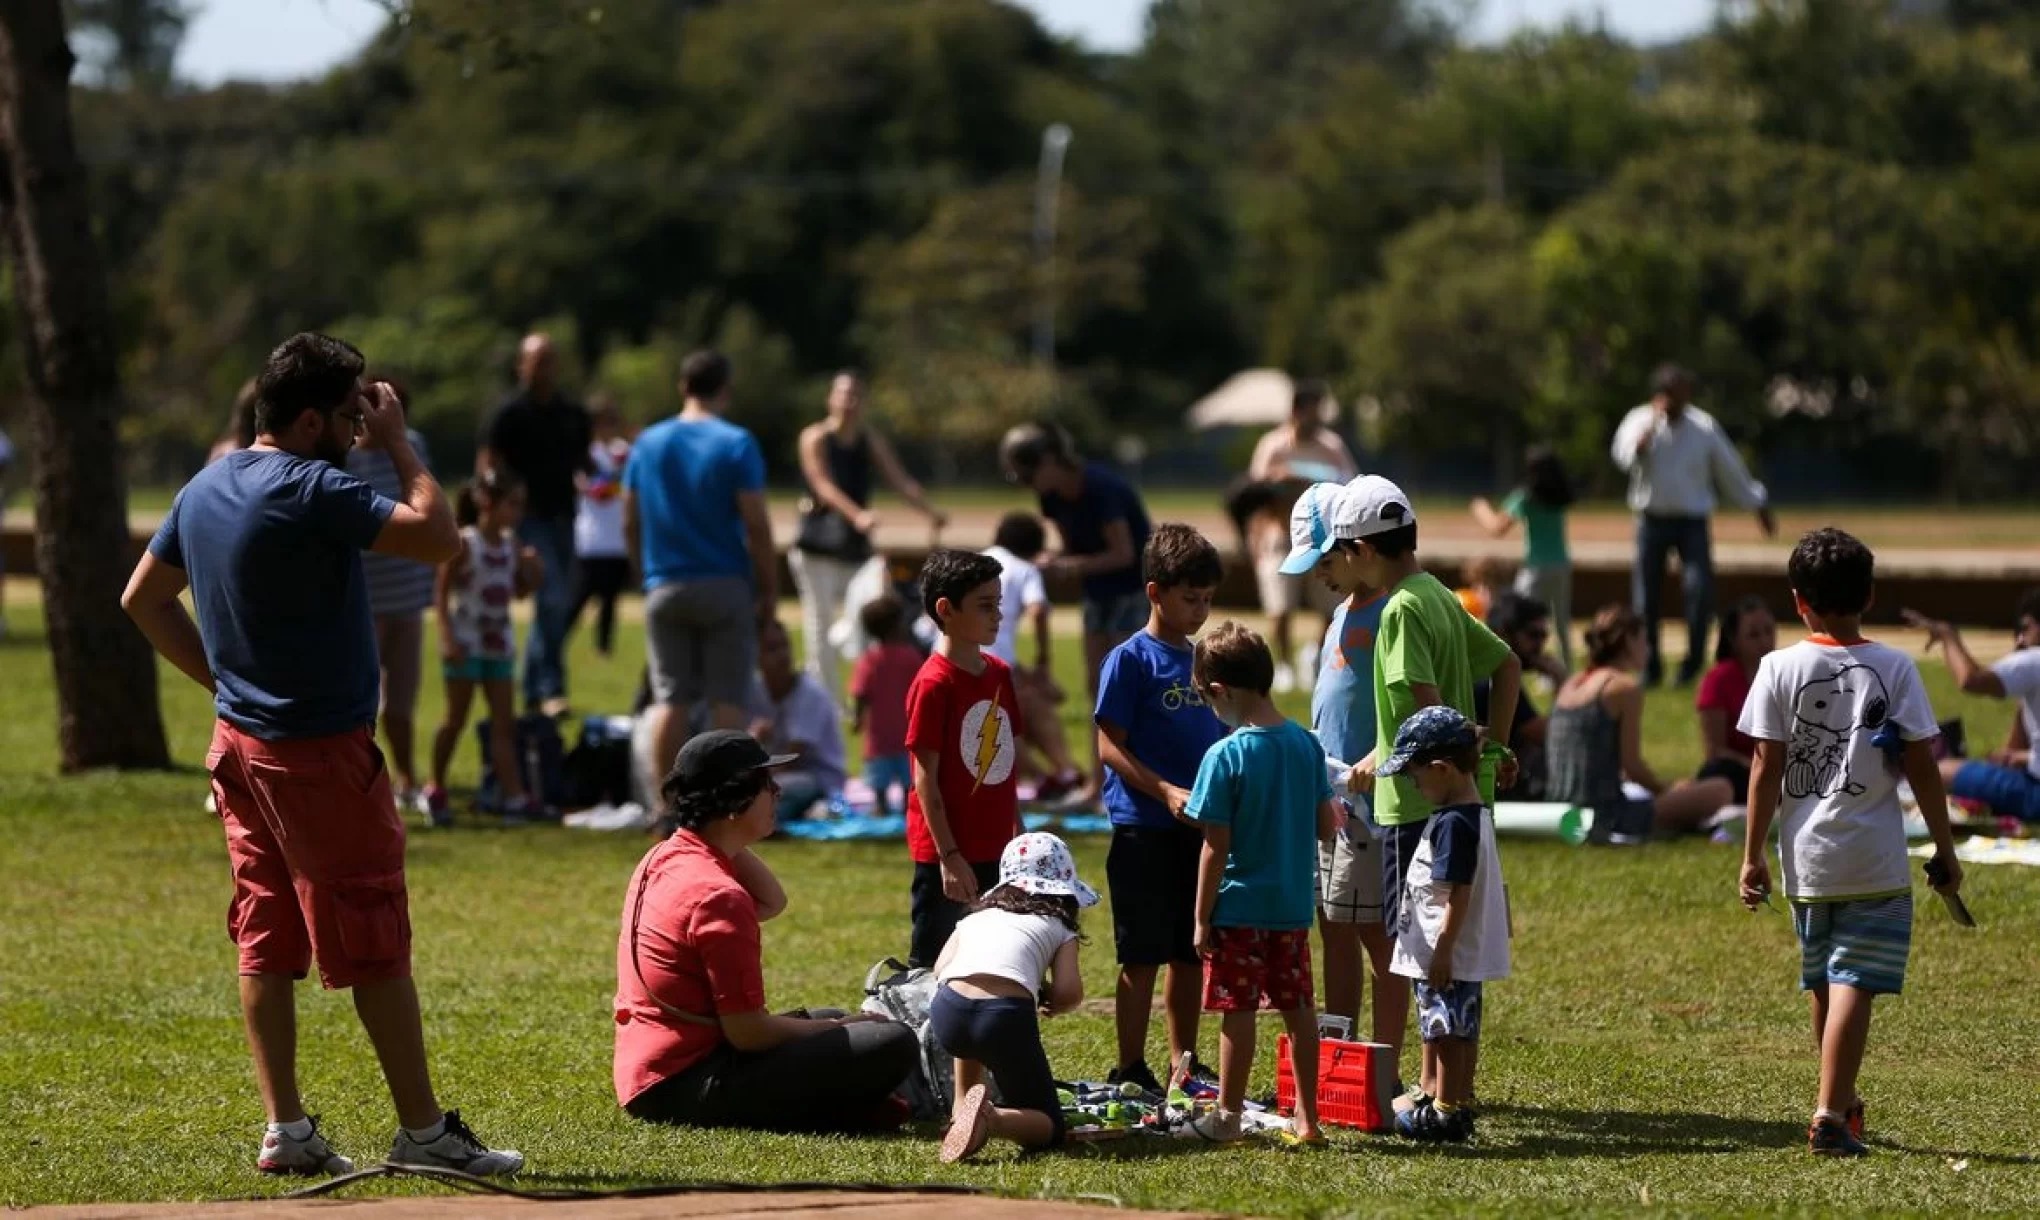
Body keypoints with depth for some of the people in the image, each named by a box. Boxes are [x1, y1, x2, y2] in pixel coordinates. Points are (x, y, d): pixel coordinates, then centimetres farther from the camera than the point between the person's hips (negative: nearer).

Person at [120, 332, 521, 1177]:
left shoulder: (205, 490, 8)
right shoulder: (310, 491, -19)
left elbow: (143, 598, 18)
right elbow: (437, 536, -22)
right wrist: (398, 443, -11)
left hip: (239, 742, 8)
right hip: (319, 750, -8)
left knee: (267, 940, 9)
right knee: (377, 946, -1)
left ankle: (285, 1130, 10)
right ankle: (423, 1131, 4)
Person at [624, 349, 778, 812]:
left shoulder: (647, 444, 7)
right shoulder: (736, 445, -7)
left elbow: (630, 523, 10)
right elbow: (756, 525, -10)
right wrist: (769, 589, -2)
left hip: (665, 587, 3)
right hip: (725, 584, -3)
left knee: (670, 699, 6)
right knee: (727, 699, 0)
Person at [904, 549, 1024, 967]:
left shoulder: (999, 673, 8)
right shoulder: (934, 684, -14)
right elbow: (926, 779, -14)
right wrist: (949, 855, -16)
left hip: (995, 851, 7)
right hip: (947, 854, -7)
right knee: (931, 964, 1)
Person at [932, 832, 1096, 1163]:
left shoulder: (977, 916, 32)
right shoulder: (1059, 928, 24)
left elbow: (940, 969, 19)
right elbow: (1069, 993, 9)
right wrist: (1049, 1004, 33)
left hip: (947, 1013, 4)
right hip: (1007, 1014, -4)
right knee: (1047, 1126, 10)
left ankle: (963, 1108, 28)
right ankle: (990, 1118, -21)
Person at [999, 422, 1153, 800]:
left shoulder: (1099, 489, -26)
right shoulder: (1054, 498, -1)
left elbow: (1123, 553, -24)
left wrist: (1071, 565, -27)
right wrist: (1051, 563, -14)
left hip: (1134, 589, -8)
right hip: (1100, 593, 8)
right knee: (1096, 686, 8)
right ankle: (1099, 781, 14)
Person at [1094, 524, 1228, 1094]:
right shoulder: (1131, 660, -8)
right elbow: (1110, 746, -12)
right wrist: (1167, 792, -21)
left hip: (1201, 829, 6)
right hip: (1144, 828, -6)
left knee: (1191, 954, 11)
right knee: (1142, 957, -3)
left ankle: (1185, 1064, 20)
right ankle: (1131, 1070, 3)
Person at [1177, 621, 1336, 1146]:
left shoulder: (1225, 757, -16)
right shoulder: (1307, 744, 1)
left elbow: (1215, 849, -14)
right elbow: (1327, 826, 6)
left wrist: (1202, 919, -7)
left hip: (1239, 907, -6)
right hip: (1294, 905, 6)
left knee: (1236, 1009, 2)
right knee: (1298, 1008, 11)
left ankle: (1228, 1117, 9)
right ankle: (1307, 1118, 16)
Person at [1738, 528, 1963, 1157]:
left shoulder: (1781, 669, -3)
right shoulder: (1895, 668, -5)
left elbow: (1766, 768, -3)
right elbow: (1922, 767, -3)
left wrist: (1753, 856, 4)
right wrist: (1945, 849, 7)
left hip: (1806, 859, 2)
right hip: (1874, 861, -2)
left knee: (1823, 984, 18)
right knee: (1853, 987, -5)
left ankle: (1842, 1100, 33)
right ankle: (1831, 1115, -14)